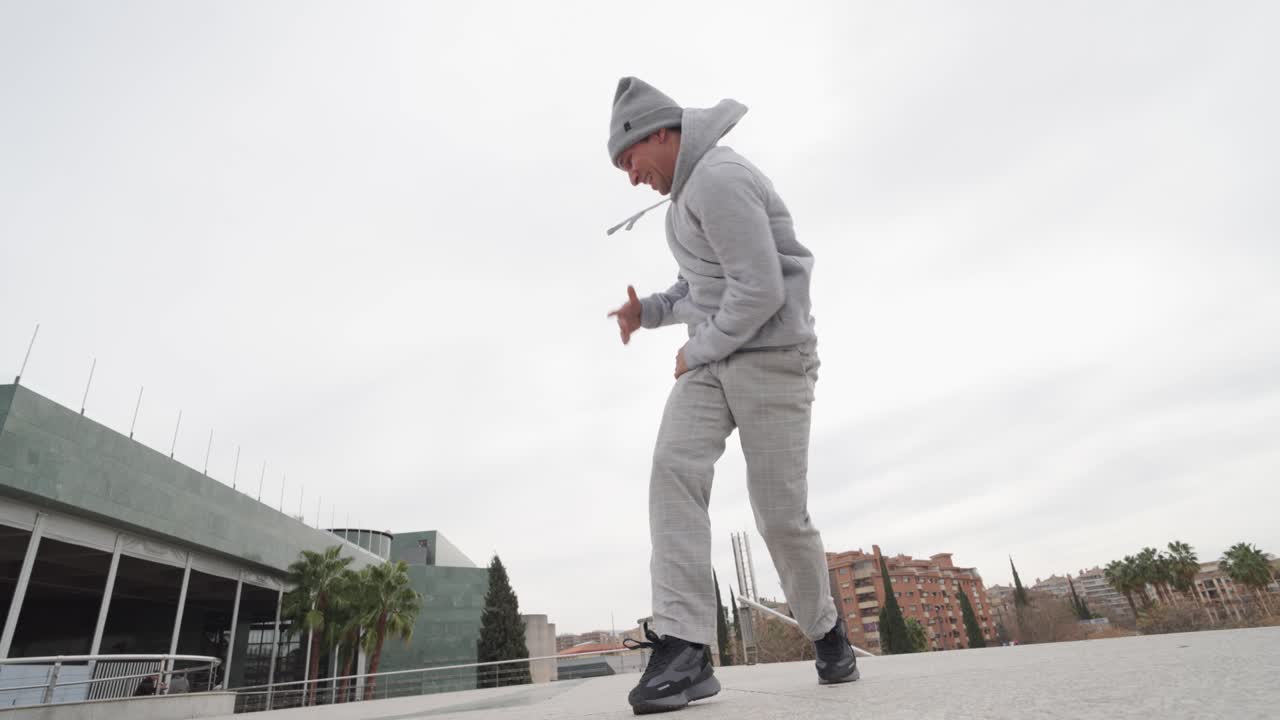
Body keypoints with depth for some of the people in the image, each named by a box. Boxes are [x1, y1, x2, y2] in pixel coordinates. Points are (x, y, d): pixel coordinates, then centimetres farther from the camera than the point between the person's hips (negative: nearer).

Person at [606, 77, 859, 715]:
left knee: (780, 513, -4)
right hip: (712, 361, 8)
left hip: (771, 357, -8)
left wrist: (697, 352, -11)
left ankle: (825, 632, 25)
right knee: (675, 466, -16)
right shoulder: (692, 189, 17)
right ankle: (684, 648, -19)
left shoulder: (718, 180, -15)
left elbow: (760, 290, -23)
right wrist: (647, 311, 7)